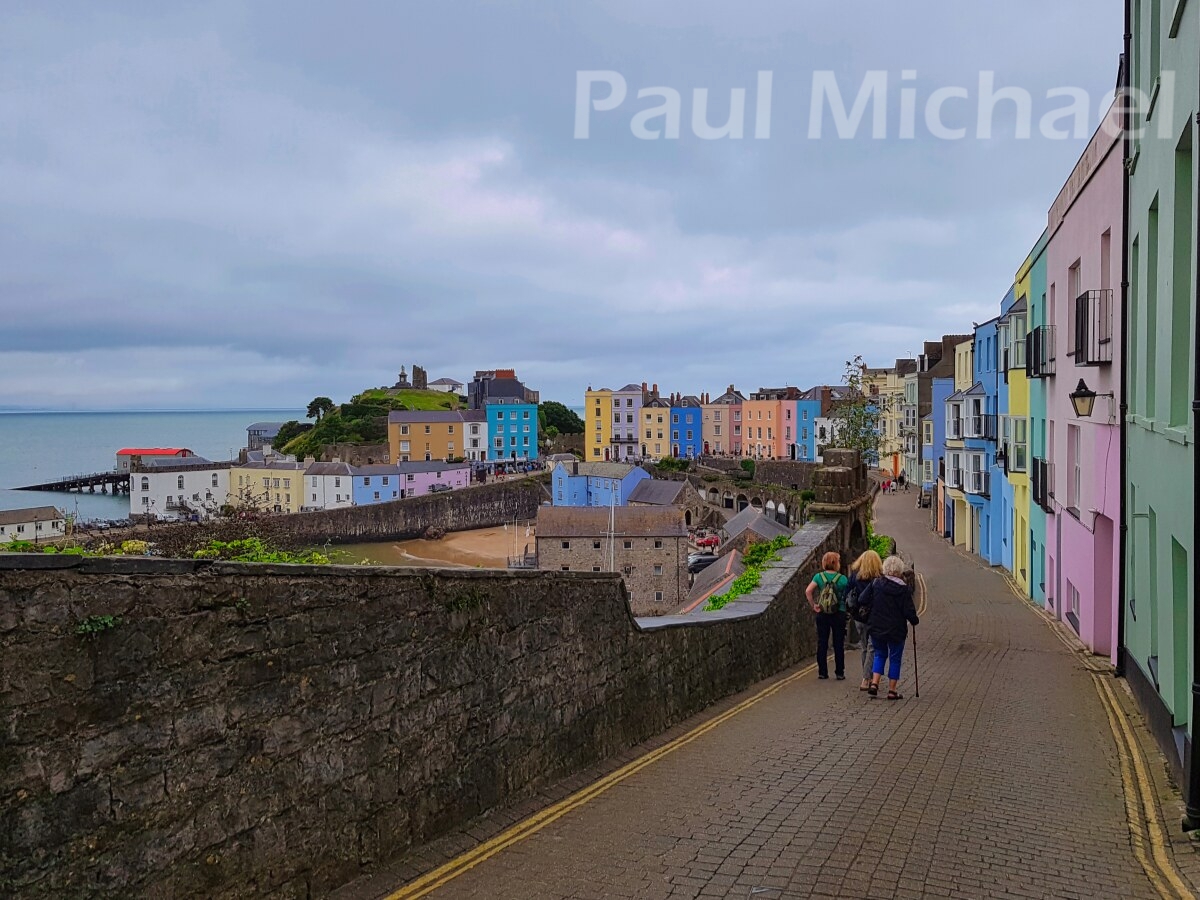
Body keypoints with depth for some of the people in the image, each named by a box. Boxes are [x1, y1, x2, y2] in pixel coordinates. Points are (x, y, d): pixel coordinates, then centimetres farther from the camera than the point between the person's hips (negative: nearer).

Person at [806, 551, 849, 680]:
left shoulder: (819, 576, -3)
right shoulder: (842, 579, -6)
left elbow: (808, 591, -14)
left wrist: (813, 605, -5)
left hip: (822, 614, 2)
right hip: (839, 614, -1)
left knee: (822, 643, 8)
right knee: (839, 644, 8)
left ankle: (822, 672, 10)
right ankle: (839, 673, 11)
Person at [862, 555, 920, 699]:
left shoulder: (875, 584, -4)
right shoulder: (904, 589, -12)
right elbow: (909, 611, -11)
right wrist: (916, 620, 8)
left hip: (876, 628, 3)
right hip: (896, 630, -3)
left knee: (880, 654, 20)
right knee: (895, 659, 10)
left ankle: (874, 683, 5)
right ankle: (892, 690, 12)